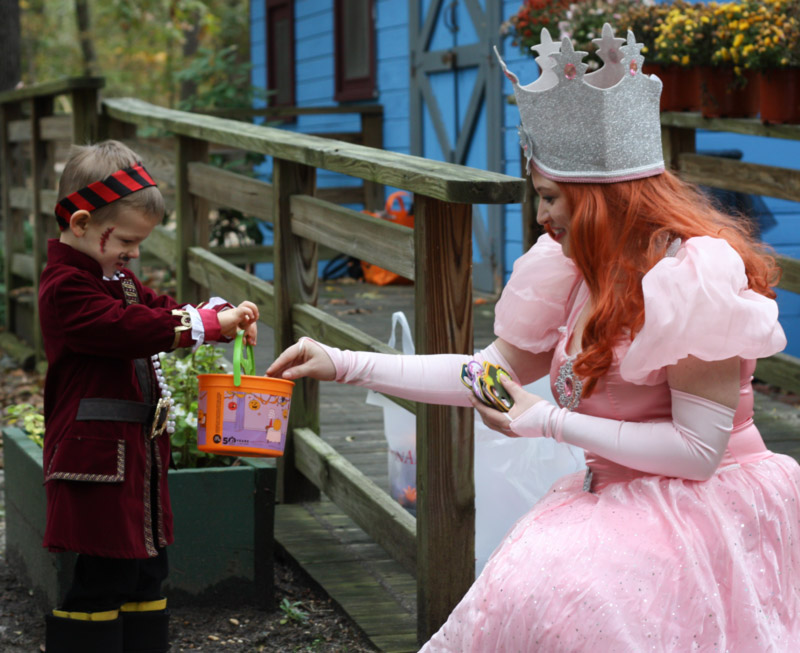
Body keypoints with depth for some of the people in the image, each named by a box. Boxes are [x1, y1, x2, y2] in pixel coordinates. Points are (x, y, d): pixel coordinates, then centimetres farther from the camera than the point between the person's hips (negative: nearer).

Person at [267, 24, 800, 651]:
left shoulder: (699, 275, -17)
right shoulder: (581, 268, 8)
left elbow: (699, 449, -18)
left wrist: (549, 421, -15)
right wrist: (346, 364, 11)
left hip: (700, 506, -7)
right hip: (616, 498, 7)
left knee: (552, 590, -29)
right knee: (519, 592, -16)